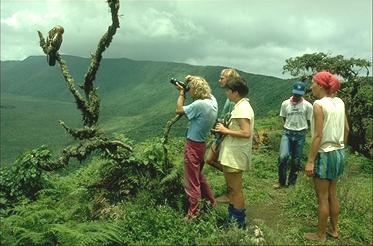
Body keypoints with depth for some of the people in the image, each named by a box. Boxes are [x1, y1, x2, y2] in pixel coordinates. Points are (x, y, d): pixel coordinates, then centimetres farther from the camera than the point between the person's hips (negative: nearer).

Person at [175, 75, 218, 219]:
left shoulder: (200, 104, -27)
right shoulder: (212, 100, -1)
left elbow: (179, 110, -16)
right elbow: (203, 87, 20)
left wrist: (181, 93, -5)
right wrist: (193, 80, 5)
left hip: (193, 145, -9)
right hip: (201, 143, 9)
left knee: (192, 182, 3)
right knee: (198, 175, 27)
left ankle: (193, 214, 15)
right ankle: (211, 201, 39)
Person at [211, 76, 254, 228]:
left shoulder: (242, 108, -19)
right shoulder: (241, 105, 12)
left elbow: (246, 133, -26)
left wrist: (225, 130, -18)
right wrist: (224, 129, 4)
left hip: (234, 156, -10)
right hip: (232, 154, 10)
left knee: (236, 190, 3)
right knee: (232, 188, 19)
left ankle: (239, 223, 17)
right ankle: (233, 218, 32)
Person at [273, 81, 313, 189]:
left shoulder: (308, 105, -5)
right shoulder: (285, 104, -1)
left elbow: (309, 122, 5)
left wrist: (300, 129, 9)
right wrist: (289, 128, 11)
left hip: (300, 135, 0)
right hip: (287, 133, 0)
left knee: (296, 160, 6)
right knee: (283, 156, -17)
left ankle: (291, 183, 22)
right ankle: (281, 182, 0)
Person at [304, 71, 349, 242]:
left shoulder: (319, 104, -18)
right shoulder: (340, 102, 4)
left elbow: (318, 136, -21)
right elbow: (346, 129, 11)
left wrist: (310, 161, -17)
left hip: (325, 155, -8)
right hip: (339, 153, 8)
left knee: (322, 198, 6)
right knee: (332, 194, 21)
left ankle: (321, 235, 20)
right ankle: (334, 229, 34)